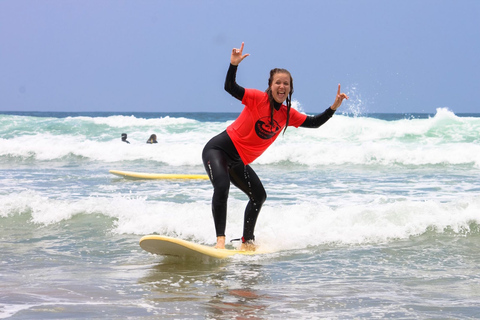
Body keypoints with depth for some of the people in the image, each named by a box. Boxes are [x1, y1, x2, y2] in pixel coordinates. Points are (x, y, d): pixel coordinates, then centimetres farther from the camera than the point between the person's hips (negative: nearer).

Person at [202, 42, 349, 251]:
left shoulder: (288, 114, 2)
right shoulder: (258, 98, -16)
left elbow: (314, 123, 8)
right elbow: (230, 88, -28)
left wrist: (334, 107, -3)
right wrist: (234, 64, -42)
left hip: (239, 161, 8)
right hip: (219, 149, -8)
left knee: (259, 196, 12)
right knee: (222, 187, -30)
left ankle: (247, 242, 26)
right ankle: (220, 240, -34)